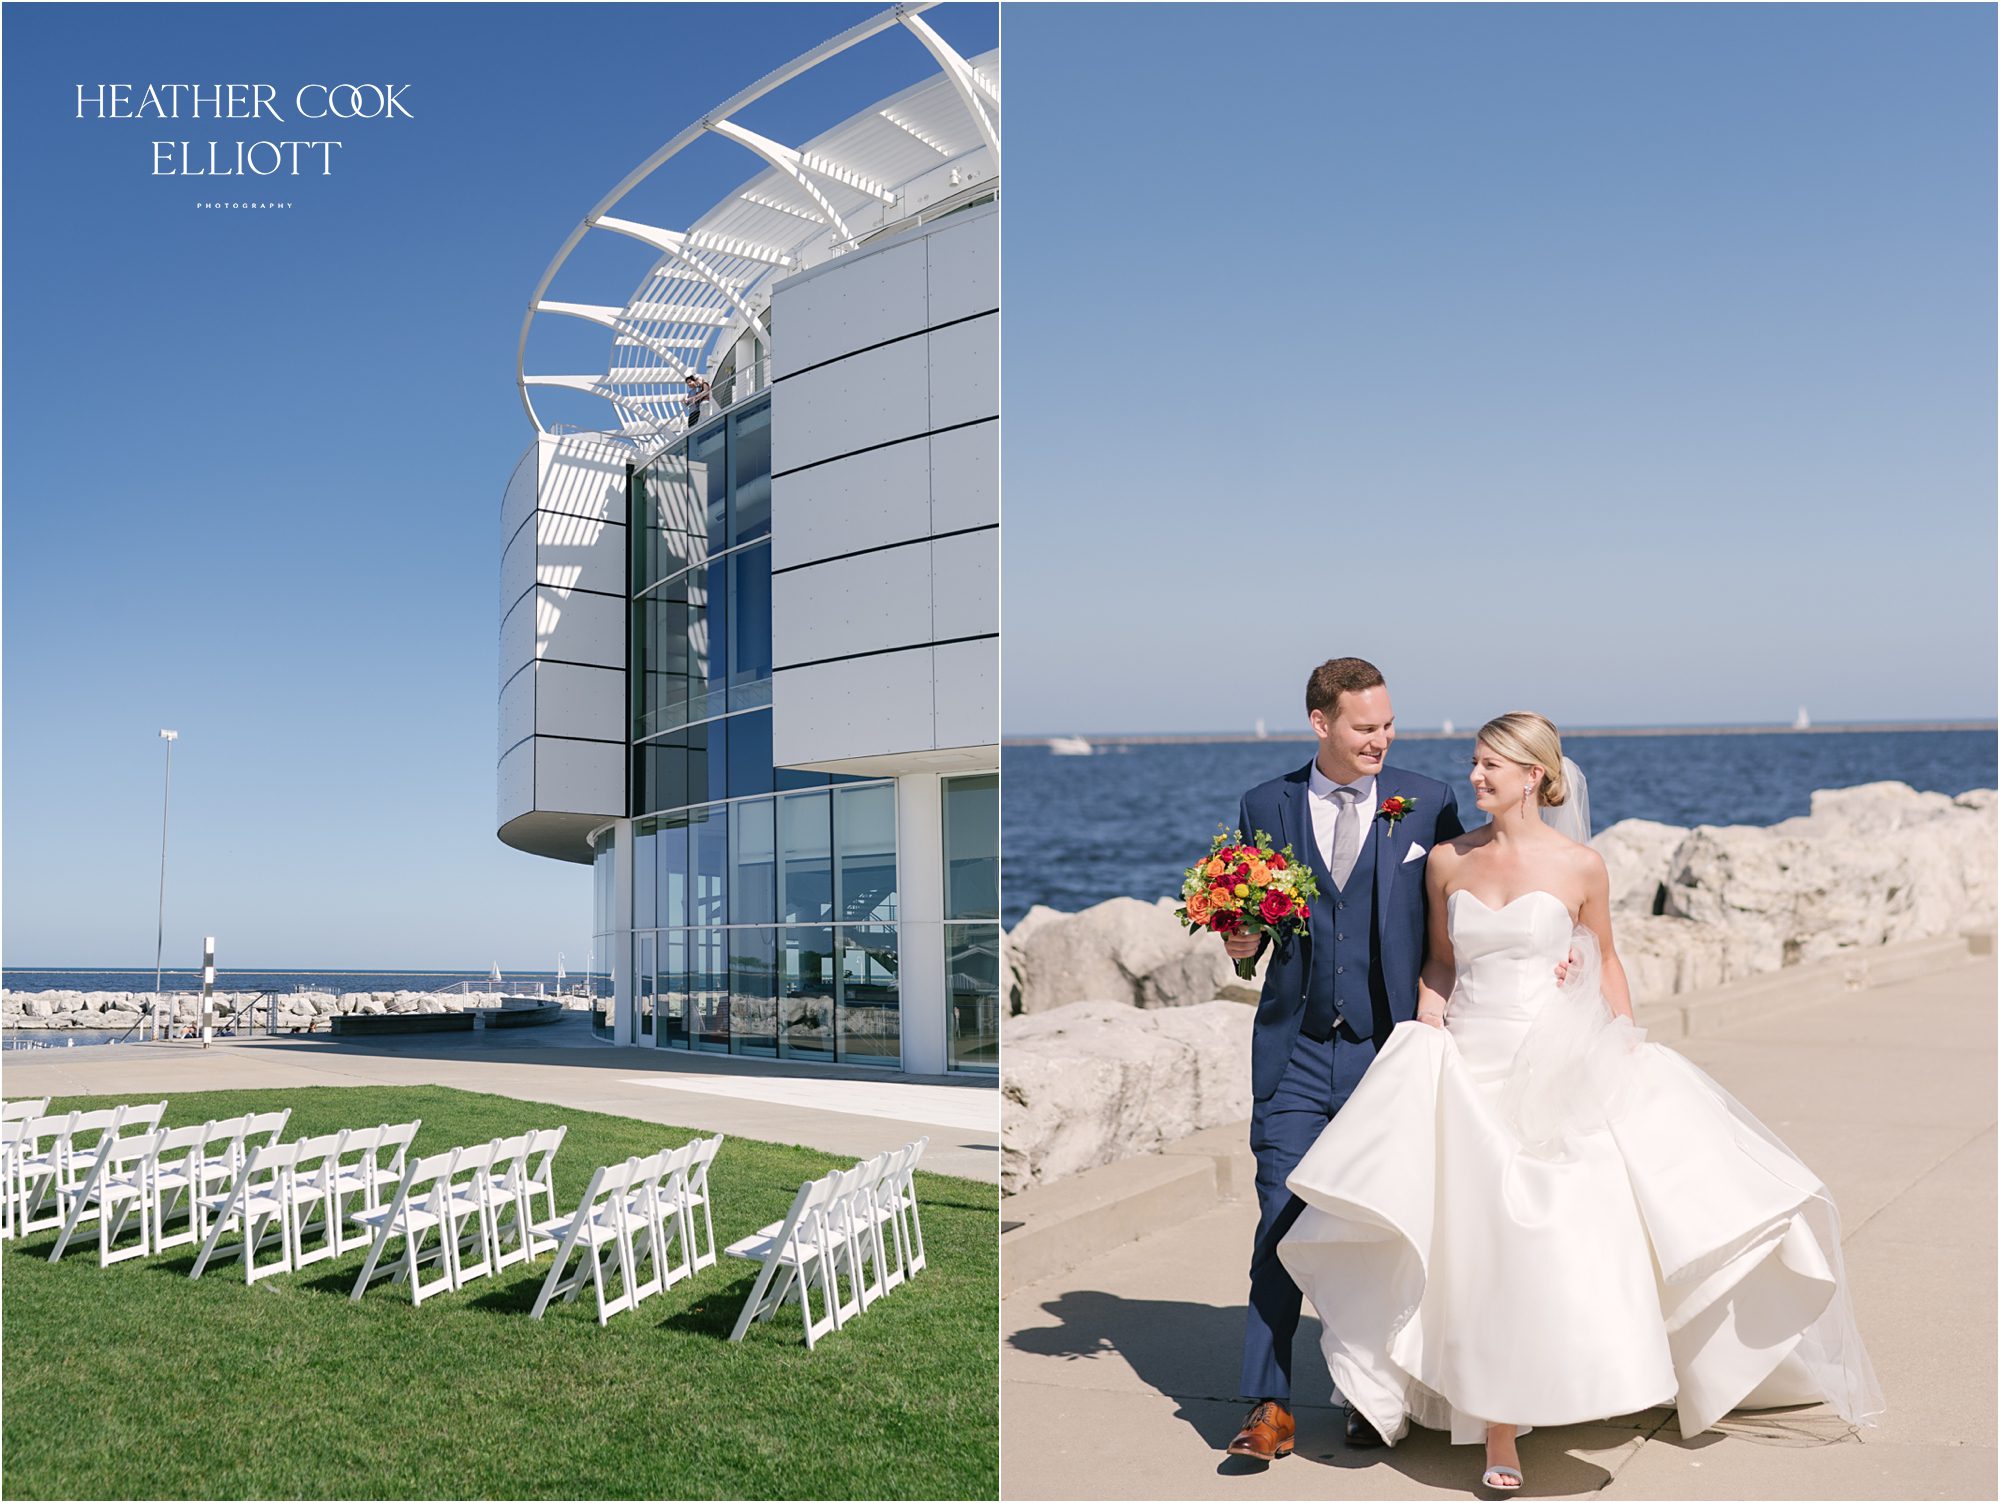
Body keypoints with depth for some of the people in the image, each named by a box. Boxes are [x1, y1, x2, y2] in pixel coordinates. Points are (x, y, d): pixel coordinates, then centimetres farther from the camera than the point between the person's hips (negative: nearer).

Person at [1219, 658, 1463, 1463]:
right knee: (1281, 1222, -1)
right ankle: (1269, 1406, 8)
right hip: (1294, 1049, 1)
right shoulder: (1267, 805, 5)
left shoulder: (1428, 802, 1)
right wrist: (1240, 941, -9)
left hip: (1389, 1044, 0)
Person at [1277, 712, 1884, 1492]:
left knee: (1574, 1242, -3)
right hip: (1469, 1077, 2)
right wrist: (1426, 1041, 1)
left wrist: (1627, 1051, 5)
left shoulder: (1580, 866, -3)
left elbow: (1605, 960, 10)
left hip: (1562, 1078, -1)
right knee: (1483, 1250, 0)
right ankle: (1498, 1438, 10)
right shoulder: (1447, 861, 3)